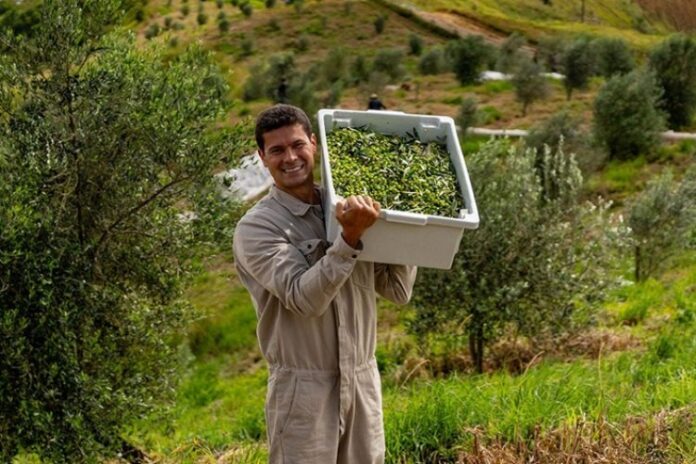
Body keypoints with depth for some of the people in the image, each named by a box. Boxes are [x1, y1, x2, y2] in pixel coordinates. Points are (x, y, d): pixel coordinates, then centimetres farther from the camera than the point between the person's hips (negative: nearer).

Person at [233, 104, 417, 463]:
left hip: (363, 382, 5)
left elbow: (399, 290, 7)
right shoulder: (256, 227, -9)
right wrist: (350, 238, -30)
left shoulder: (348, 210, 6)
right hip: (304, 390, -5)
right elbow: (304, 298, -23)